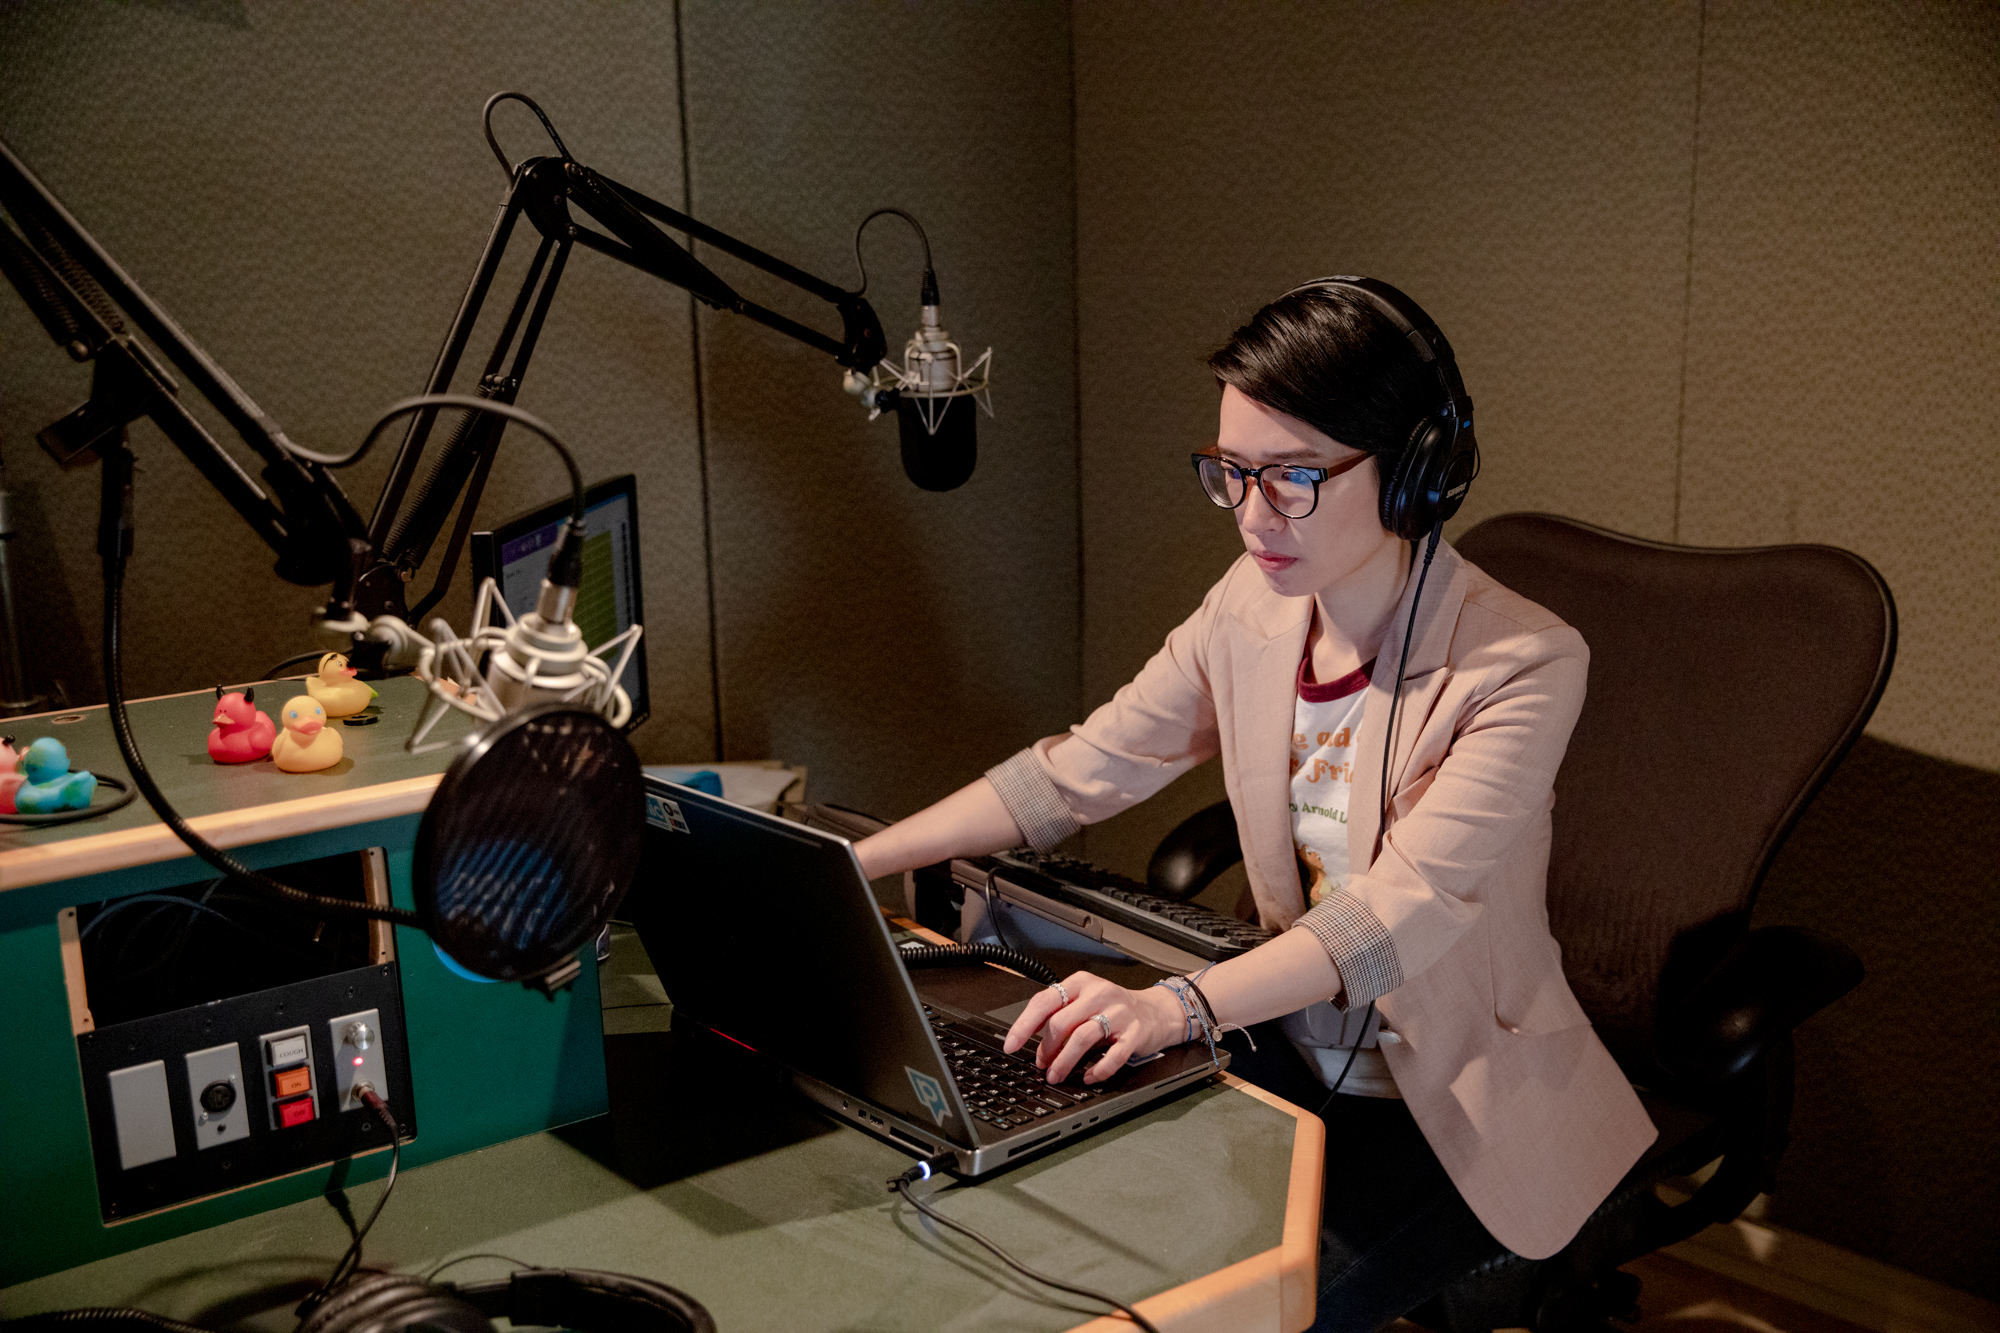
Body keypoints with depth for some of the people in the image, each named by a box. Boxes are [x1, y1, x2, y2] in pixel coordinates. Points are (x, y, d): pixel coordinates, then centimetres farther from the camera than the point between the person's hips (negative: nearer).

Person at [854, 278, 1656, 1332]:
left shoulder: (1523, 665, -22)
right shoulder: (1251, 610, -4)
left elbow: (1409, 905, -33)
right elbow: (1080, 770, 0)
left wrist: (1180, 1004, -49)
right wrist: (846, 864, -10)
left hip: (1462, 1110, -5)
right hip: (1297, 1051, 5)